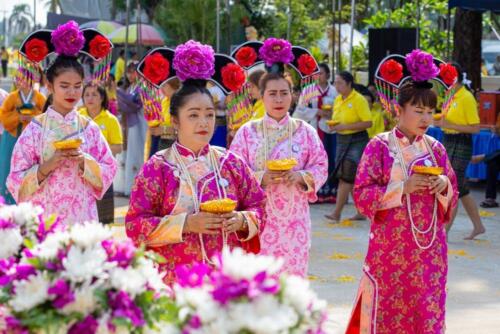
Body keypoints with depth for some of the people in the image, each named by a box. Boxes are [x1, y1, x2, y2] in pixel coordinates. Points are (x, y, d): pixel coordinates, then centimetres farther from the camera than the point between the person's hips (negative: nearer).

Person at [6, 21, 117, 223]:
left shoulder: (89, 128, 5)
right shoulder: (36, 129, -2)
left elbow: (109, 172, 6)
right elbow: (17, 181, -3)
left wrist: (84, 161, -9)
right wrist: (47, 166, -16)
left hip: (82, 219, 2)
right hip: (44, 219, -2)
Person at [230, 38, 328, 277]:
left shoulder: (305, 131, 6)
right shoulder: (247, 132, 3)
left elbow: (321, 167, 6)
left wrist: (302, 177, -13)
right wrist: (261, 178, -16)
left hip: (294, 215, 1)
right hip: (259, 215, -1)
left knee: (293, 270, 1)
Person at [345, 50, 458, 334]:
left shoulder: (435, 148, 7)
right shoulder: (380, 146, -5)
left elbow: (453, 193, 13)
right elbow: (362, 194, -9)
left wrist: (444, 185, -9)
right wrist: (403, 187, -18)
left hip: (429, 246, 3)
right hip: (391, 244, -3)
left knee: (427, 310, 4)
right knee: (387, 309, 1)